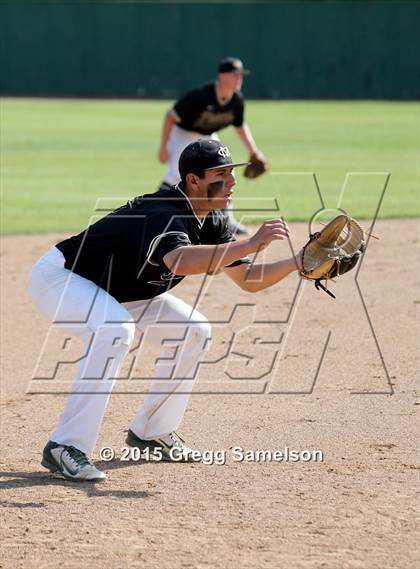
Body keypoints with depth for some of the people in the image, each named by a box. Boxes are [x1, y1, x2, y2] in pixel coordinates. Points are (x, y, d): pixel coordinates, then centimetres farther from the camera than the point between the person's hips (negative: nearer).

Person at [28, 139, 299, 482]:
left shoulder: (211, 222, -5)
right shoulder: (162, 213, -34)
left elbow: (248, 279, -1)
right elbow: (179, 261, -56)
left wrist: (299, 263, -16)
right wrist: (251, 244, -55)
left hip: (113, 291, 9)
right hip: (58, 277, -9)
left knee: (194, 331, 1)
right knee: (115, 329, -37)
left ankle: (152, 431, 13)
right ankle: (66, 448, -32)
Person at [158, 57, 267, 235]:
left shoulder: (237, 100, -13)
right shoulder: (199, 95, -33)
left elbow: (240, 125, 6)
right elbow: (171, 116, -23)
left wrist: (253, 151, -4)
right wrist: (163, 147, -22)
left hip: (208, 137, 7)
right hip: (183, 134, -7)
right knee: (176, 175, -25)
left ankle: (228, 222, 22)